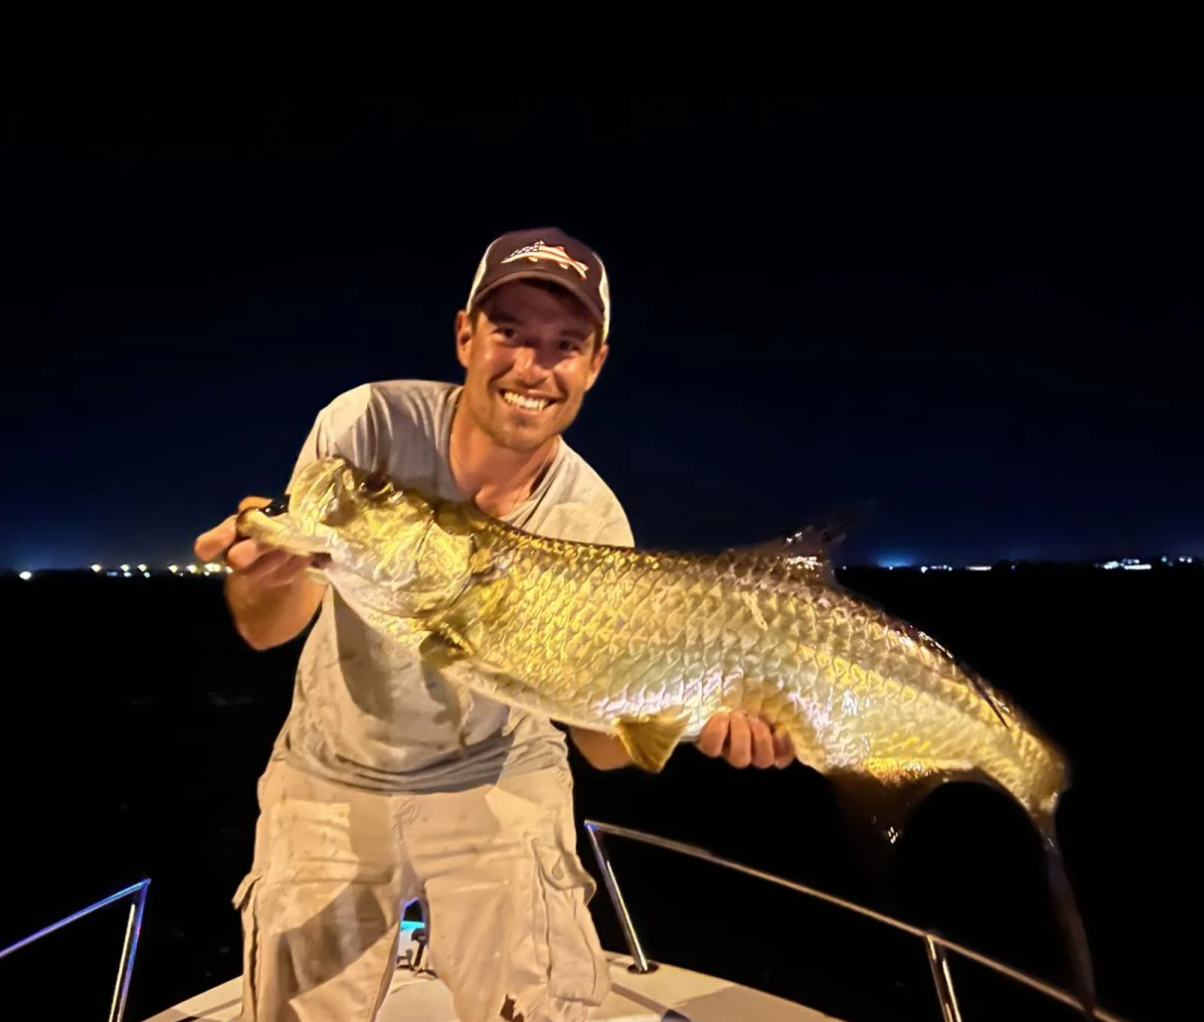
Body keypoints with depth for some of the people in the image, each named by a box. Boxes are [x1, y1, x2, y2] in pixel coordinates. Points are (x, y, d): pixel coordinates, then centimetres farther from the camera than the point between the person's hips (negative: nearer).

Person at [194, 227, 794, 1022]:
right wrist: (271, 565, -42)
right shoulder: (369, 424, -21)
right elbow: (265, 630, -19)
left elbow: (601, 738, -17)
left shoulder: (591, 521, -20)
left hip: (497, 781, 0)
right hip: (332, 780, 1)